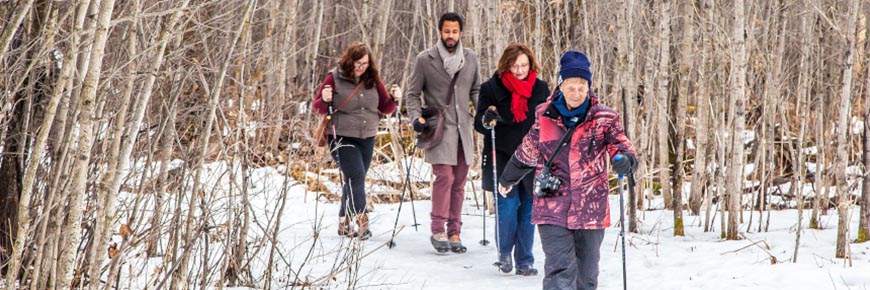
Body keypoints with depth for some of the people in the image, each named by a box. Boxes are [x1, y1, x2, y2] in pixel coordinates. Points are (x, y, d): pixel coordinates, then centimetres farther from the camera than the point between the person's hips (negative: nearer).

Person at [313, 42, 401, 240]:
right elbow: (318, 108, -1)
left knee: (355, 180, 10)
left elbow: (385, 109, 12)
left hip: (367, 138, 5)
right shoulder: (335, 78, -6)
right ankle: (361, 221, -21)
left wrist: (394, 99, -8)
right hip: (342, 137, -5)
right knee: (356, 177, -17)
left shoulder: (373, 80, 6)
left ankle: (344, 222, 21)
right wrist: (325, 100, -22)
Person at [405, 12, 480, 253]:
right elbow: (413, 93, 4)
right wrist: (416, 117, -11)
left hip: (463, 127, 4)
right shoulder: (425, 59, -2)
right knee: (444, 177, -15)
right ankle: (438, 231, -7)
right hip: (438, 128, -4)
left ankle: (454, 232, 12)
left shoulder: (471, 58, 9)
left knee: (459, 182, 5)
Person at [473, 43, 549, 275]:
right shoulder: (492, 88, -1)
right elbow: (479, 124, 0)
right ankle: (504, 253, 19)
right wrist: (487, 119, -22)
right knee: (507, 208, -7)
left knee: (529, 210, 4)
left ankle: (524, 261, 17)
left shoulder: (541, 88, 6)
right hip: (503, 159, -2)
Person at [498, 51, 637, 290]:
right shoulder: (544, 116, 2)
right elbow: (527, 152, 17)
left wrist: (624, 160, -30)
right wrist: (507, 179, 31)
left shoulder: (604, 118, -1)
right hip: (552, 208, -1)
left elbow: (621, 145, -5)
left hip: (591, 210, 1)